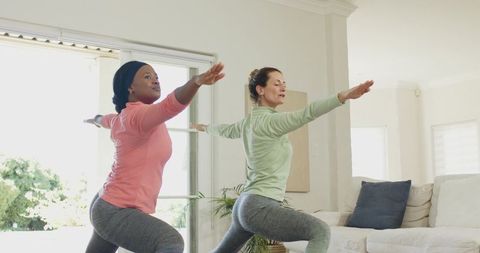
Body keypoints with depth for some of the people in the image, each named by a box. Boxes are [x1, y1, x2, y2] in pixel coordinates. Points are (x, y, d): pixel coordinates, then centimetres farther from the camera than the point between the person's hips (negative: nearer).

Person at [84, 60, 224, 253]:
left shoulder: (122, 117, 8)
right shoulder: (140, 114, -21)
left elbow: (105, 119, 34)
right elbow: (171, 105, -45)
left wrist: (94, 119, 57)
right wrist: (196, 81, -62)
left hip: (108, 206, 11)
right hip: (117, 211, -11)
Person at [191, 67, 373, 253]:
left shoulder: (249, 121, 12)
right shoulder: (269, 121, -14)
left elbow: (226, 130, 32)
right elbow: (306, 114, -30)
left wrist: (204, 127, 54)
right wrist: (344, 95, -41)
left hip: (245, 205, 10)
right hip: (260, 207, -10)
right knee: (320, 232, -21)